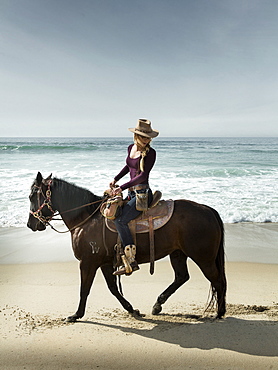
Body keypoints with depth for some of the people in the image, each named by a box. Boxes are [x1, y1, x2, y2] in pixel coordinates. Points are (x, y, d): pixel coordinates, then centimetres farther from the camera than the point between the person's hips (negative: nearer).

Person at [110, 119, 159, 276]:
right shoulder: (131, 148, 10)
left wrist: (123, 187, -23)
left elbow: (143, 175, -20)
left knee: (120, 220, -22)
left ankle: (131, 261, -20)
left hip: (143, 193, -9)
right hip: (132, 193, 9)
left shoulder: (151, 153, -12)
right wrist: (115, 179, 20)